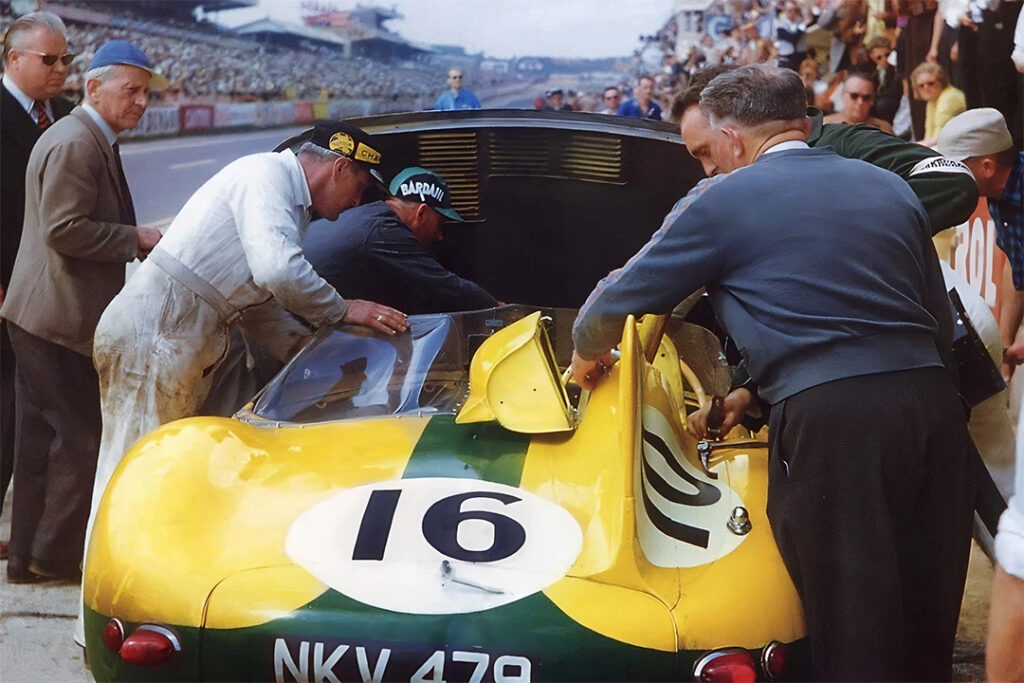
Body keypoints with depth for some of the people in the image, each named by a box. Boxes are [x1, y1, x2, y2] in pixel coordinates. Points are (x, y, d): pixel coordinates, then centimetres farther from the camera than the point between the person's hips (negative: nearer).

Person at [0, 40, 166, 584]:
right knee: (82, 435, -2)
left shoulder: (93, 141, 18)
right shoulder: (75, 144, -16)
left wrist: (138, 241, 14)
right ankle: (54, 555, 8)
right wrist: (137, 239, -16)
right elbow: (63, 229, -24)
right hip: (59, 318, -11)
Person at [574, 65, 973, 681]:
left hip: (830, 421, -6)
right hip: (936, 404, 6)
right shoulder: (892, 189, 20)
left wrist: (587, 355, 33)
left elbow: (615, 301, 11)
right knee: (927, 627, 16)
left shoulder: (723, 200, 5)